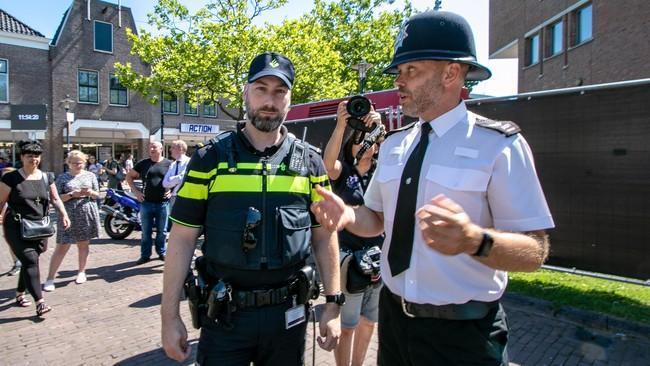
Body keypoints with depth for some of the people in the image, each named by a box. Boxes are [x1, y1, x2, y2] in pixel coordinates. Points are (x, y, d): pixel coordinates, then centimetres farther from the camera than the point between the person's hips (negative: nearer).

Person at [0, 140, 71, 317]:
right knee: (30, 260, -14)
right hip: (17, 227, -5)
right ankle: (40, 302, -14)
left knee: (29, 261, 13)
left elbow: (55, 198, 12)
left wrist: (63, 214, -1)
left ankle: (20, 294, 35)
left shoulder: (46, 177, 8)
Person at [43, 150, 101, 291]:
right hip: (69, 216, -2)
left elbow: (97, 195, 12)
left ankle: (81, 272, 27)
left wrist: (91, 193, -9)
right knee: (62, 247, -2)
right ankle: (50, 278, 6)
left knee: (84, 244, 11)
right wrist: (71, 194, -18)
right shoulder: (62, 178, 2)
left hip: (87, 215, 2)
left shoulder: (90, 175, 9)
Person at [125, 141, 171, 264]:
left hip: (163, 203, -1)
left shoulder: (169, 164, 0)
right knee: (146, 232, 8)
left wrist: (172, 191, -3)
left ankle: (161, 253, 25)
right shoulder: (143, 163, 4)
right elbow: (129, 176, 12)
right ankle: (145, 255, 18)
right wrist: (135, 191, 2)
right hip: (146, 203, 1)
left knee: (162, 231, 10)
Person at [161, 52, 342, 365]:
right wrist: (170, 316, -5)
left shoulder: (309, 162, 0)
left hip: (288, 313, 2)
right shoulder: (210, 158, -5)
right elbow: (182, 239, -4)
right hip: (224, 314, -1)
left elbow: (324, 236, 3)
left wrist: (333, 304, 1)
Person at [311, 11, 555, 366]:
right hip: (394, 317, 6)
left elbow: (534, 251, -16)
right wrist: (347, 216, -12)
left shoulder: (499, 145, -14)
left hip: (462, 333, -5)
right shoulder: (393, 145, 3)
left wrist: (474, 240, -36)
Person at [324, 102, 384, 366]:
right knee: (347, 325, 5)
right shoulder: (342, 172, 0)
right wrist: (341, 125, -34)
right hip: (349, 257, -4)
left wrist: (379, 127, -29)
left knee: (368, 322, 18)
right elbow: (328, 161, -22)